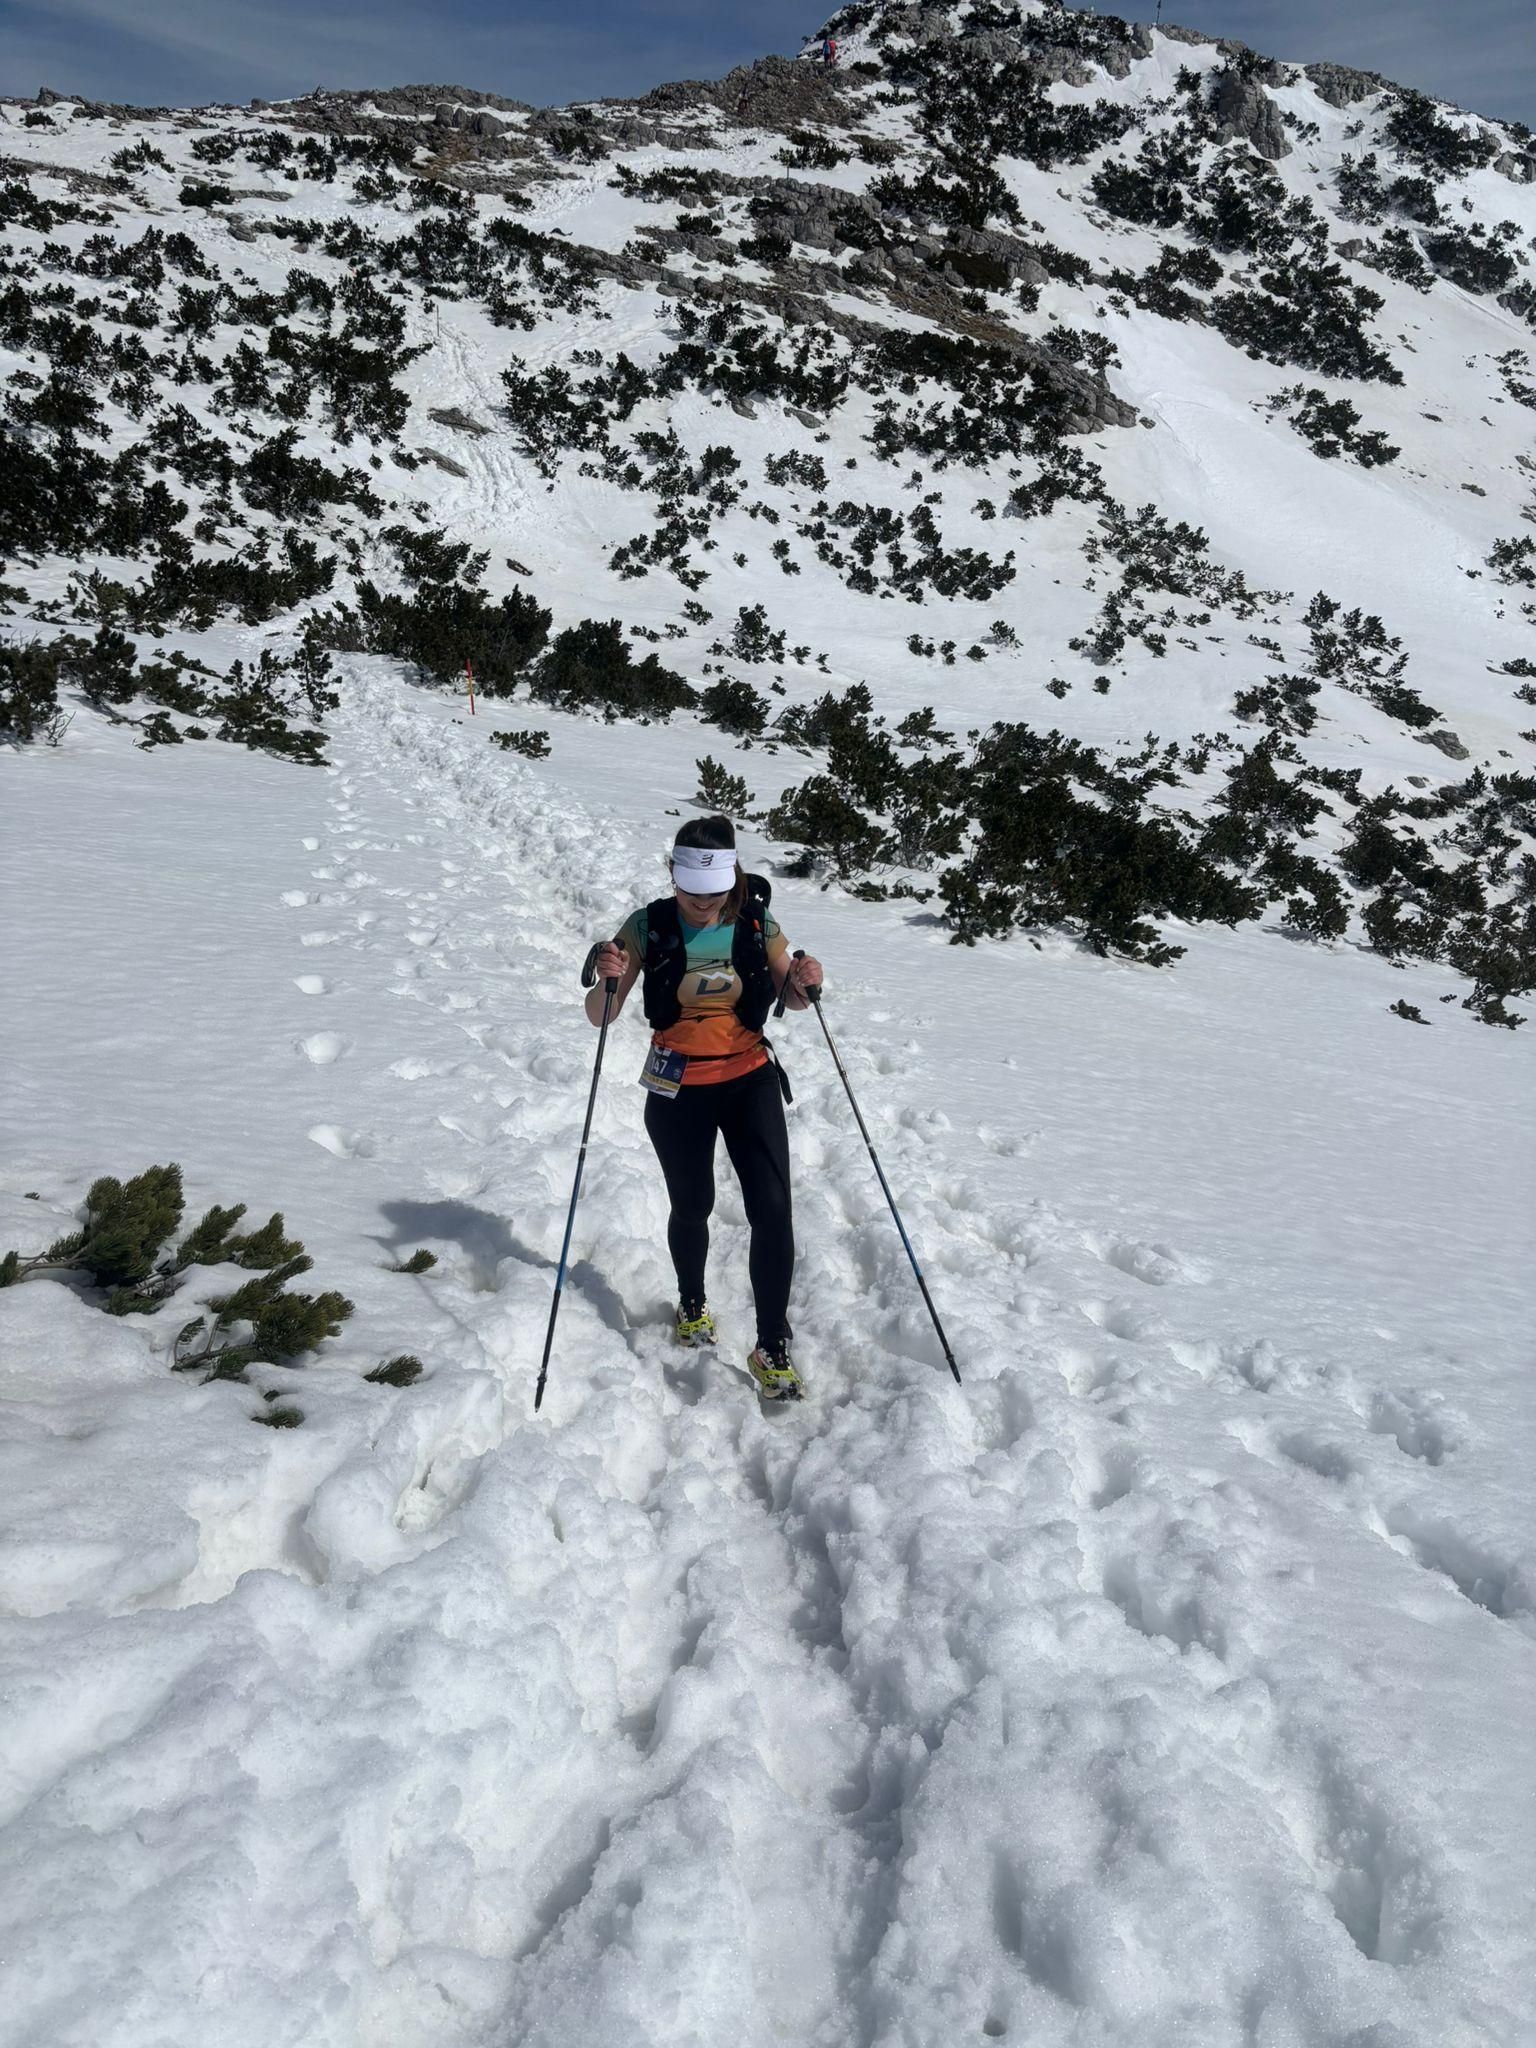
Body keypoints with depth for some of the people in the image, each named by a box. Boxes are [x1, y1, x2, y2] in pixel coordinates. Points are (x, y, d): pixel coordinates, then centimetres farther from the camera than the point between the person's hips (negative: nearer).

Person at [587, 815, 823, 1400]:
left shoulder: (756, 923, -7)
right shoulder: (647, 927, -11)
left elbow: (791, 999, 8)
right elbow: (601, 1017, -9)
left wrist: (804, 983, -15)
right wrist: (607, 979, -31)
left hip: (750, 1081, 1)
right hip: (678, 1090, 0)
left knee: (773, 1210, -9)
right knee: (692, 1207, 16)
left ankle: (773, 1349, 2)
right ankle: (692, 1304, 45)